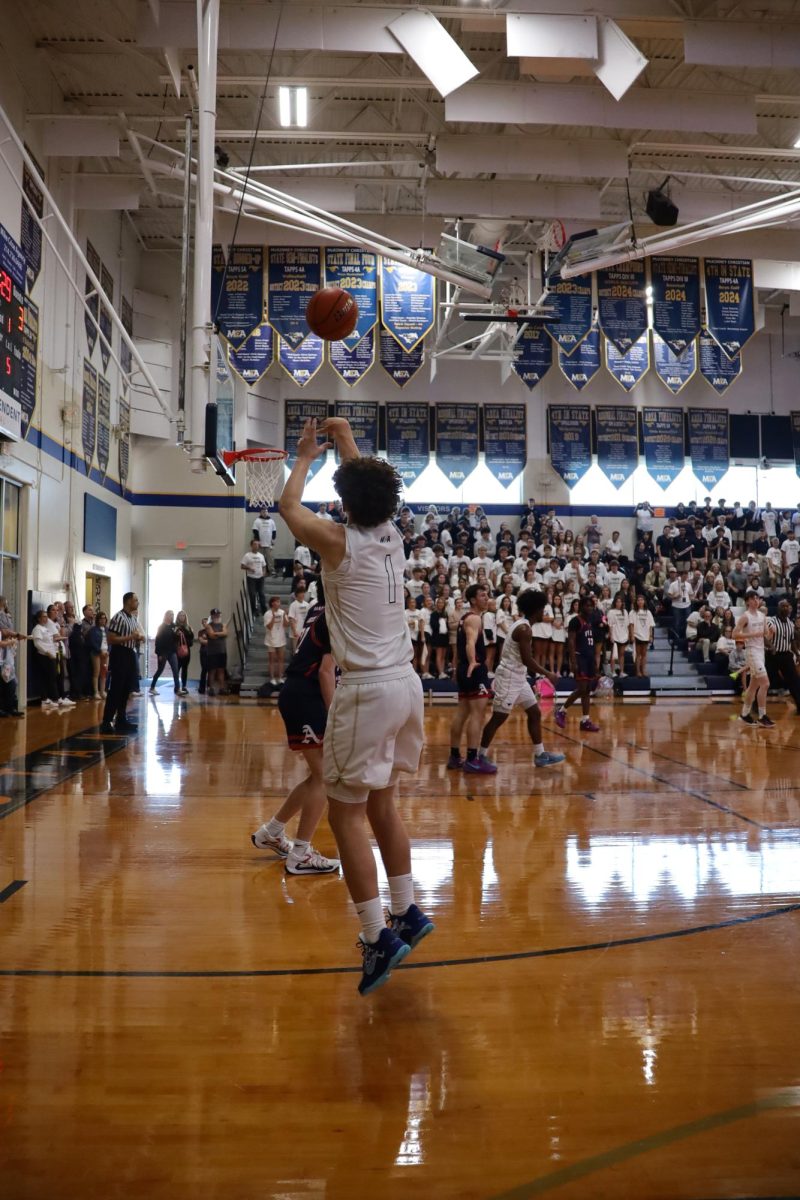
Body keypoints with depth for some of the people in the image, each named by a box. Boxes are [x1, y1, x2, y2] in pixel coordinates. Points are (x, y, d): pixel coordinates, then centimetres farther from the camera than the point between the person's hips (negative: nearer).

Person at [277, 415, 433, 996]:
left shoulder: (340, 542, -10)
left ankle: (379, 937, -2)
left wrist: (306, 456, 25)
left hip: (367, 691, -7)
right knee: (382, 802, 20)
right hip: (406, 684, 7)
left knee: (346, 813, 0)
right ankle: (407, 913, 28)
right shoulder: (393, 535, 6)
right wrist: (347, 444, 40)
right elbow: (373, 489, 28)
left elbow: (290, 508, 10)